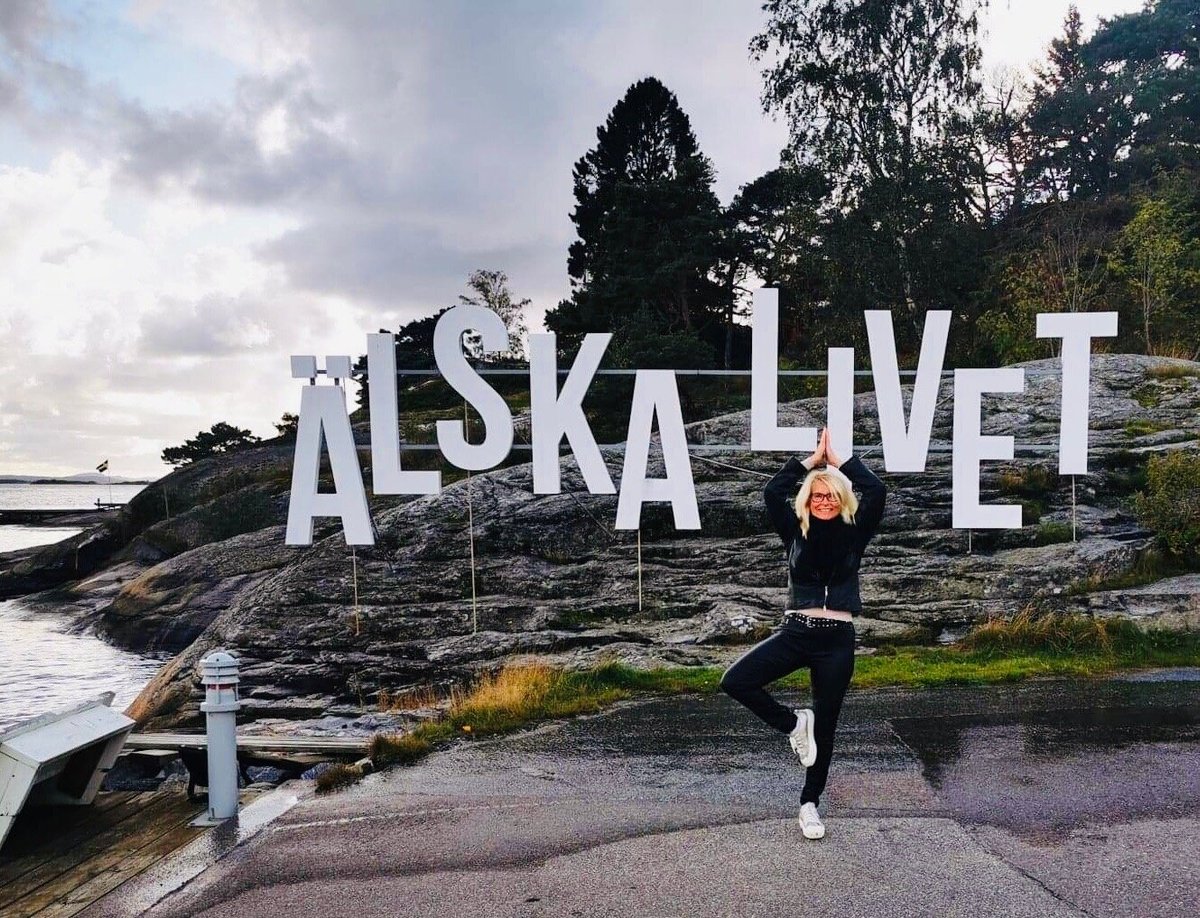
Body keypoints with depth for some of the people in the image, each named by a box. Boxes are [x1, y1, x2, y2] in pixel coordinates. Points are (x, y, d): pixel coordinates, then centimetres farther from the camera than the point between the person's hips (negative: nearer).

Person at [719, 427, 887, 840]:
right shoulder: (796, 530, 6)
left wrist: (838, 459, 1)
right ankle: (794, 724, 7)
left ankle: (810, 803, 28)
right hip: (795, 632, 1)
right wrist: (813, 458, 1)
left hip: (837, 638, 0)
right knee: (734, 681, -17)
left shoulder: (854, 533, 5)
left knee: (825, 725, 8)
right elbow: (772, 492, -6)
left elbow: (877, 491, -7)